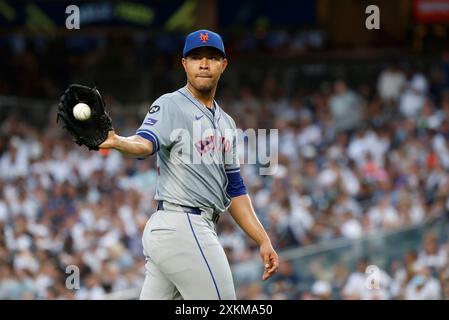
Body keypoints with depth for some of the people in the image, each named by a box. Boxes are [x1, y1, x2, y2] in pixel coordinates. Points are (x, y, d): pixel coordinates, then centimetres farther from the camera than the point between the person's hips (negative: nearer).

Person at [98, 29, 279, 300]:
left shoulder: (226, 123, 22)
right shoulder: (171, 105, -4)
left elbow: (234, 189, 24)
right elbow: (146, 143, -25)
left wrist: (263, 241, 16)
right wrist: (117, 142, -48)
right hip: (183, 225, -8)